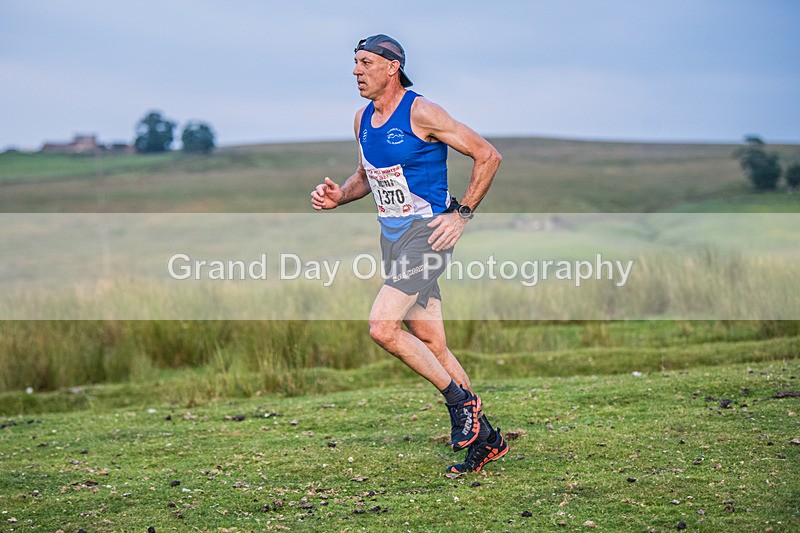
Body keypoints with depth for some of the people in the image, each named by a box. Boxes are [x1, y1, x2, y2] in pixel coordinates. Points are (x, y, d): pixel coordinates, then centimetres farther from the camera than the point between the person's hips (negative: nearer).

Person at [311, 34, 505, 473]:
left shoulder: (421, 114, -13)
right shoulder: (363, 119, 9)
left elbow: (487, 156, -11)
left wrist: (461, 214, -12)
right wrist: (339, 195, 4)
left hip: (427, 232, -8)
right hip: (391, 236, 8)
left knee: (382, 327, -20)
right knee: (430, 344, 8)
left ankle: (461, 400, -3)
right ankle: (485, 439, 17)